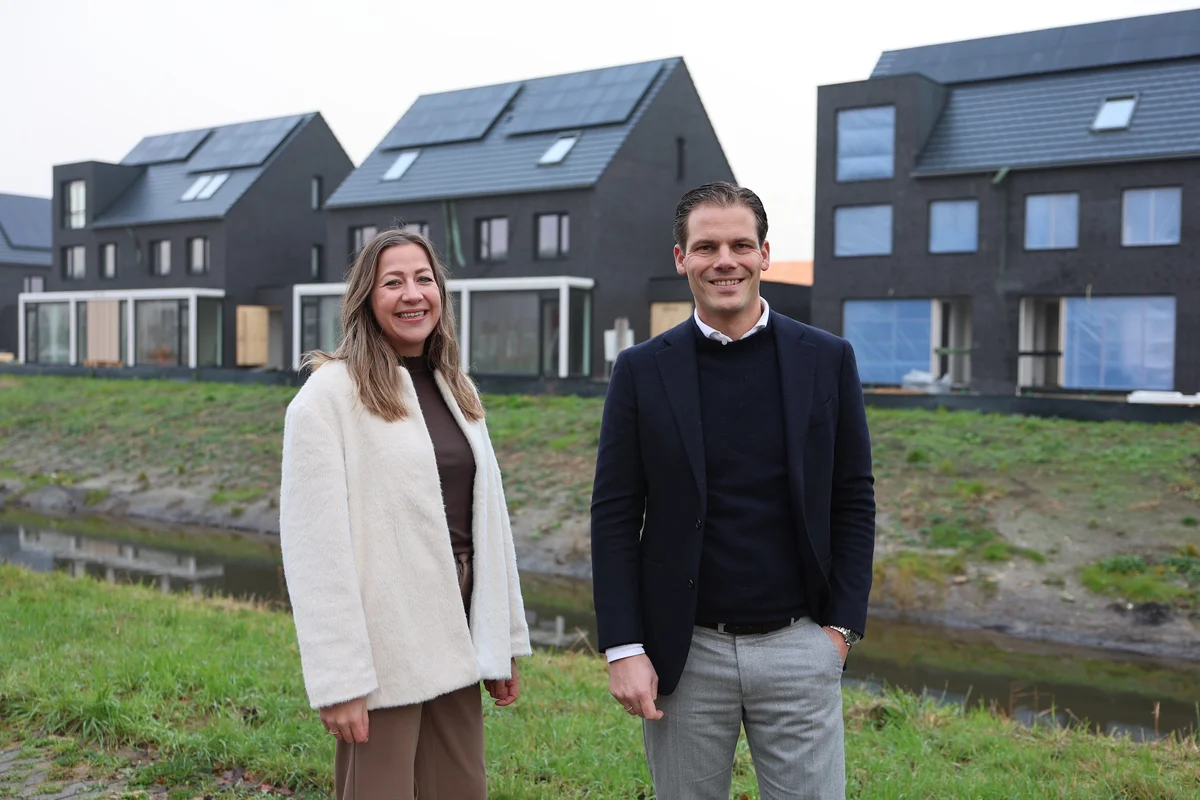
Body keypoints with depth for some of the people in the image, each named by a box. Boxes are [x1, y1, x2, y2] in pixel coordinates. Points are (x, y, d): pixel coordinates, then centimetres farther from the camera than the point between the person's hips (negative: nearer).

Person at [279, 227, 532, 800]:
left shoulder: (455, 389, 11)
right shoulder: (331, 393, -10)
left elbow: (487, 519, 12)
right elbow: (314, 545, -14)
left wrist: (504, 643, 11)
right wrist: (337, 681, -17)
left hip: (452, 642, 6)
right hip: (381, 647, -6)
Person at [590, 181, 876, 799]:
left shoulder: (827, 360, 1)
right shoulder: (642, 370, -1)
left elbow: (853, 501, 5)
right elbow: (614, 516, -1)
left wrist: (842, 624, -1)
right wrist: (623, 649, -6)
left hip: (799, 648, 0)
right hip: (684, 653, 0)